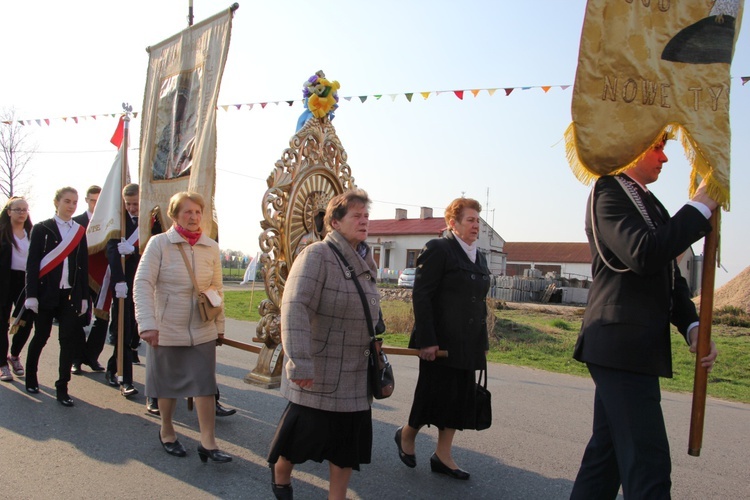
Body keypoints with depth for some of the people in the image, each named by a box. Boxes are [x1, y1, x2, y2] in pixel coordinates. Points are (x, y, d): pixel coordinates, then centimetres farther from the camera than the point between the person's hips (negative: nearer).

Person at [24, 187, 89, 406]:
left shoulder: (80, 232, 8)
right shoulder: (41, 228, -1)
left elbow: (84, 266, 8)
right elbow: (32, 263, -5)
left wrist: (84, 297, 6)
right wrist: (31, 295, -12)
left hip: (71, 295, 2)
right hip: (46, 293, -2)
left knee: (69, 340, -1)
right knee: (40, 337, 11)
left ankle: (62, 388, 7)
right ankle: (31, 378, 33)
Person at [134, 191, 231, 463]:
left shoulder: (211, 247, 1)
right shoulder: (159, 243, -9)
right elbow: (143, 284, -14)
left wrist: (219, 324, 12)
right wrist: (147, 324, -22)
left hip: (202, 330, 2)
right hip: (167, 329, -2)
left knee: (205, 384, -1)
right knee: (168, 383, 14)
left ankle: (208, 442, 6)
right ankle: (167, 431, 36)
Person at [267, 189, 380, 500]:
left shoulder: (366, 261, 9)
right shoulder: (317, 255, -16)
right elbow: (295, 307, -26)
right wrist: (300, 363, -31)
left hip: (355, 375, 7)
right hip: (319, 373, -7)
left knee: (350, 438, 10)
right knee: (304, 430, 7)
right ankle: (280, 475, 38)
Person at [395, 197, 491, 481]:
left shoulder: (478, 257, 16)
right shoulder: (438, 249, -8)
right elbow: (421, 296, -14)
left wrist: (483, 342, 14)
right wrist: (427, 340, -19)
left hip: (467, 344, 8)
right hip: (441, 341, -7)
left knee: (460, 397, 8)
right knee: (436, 393, -1)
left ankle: (442, 456, 19)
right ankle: (406, 436, 25)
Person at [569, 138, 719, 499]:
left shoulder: (648, 203, 21)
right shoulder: (608, 192, -8)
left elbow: (669, 275, 20)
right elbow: (643, 255, -23)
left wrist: (692, 327, 4)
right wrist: (700, 207, -13)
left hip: (636, 347, 10)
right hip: (622, 346, -10)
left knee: (607, 450, 16)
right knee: (648, 463, -8)